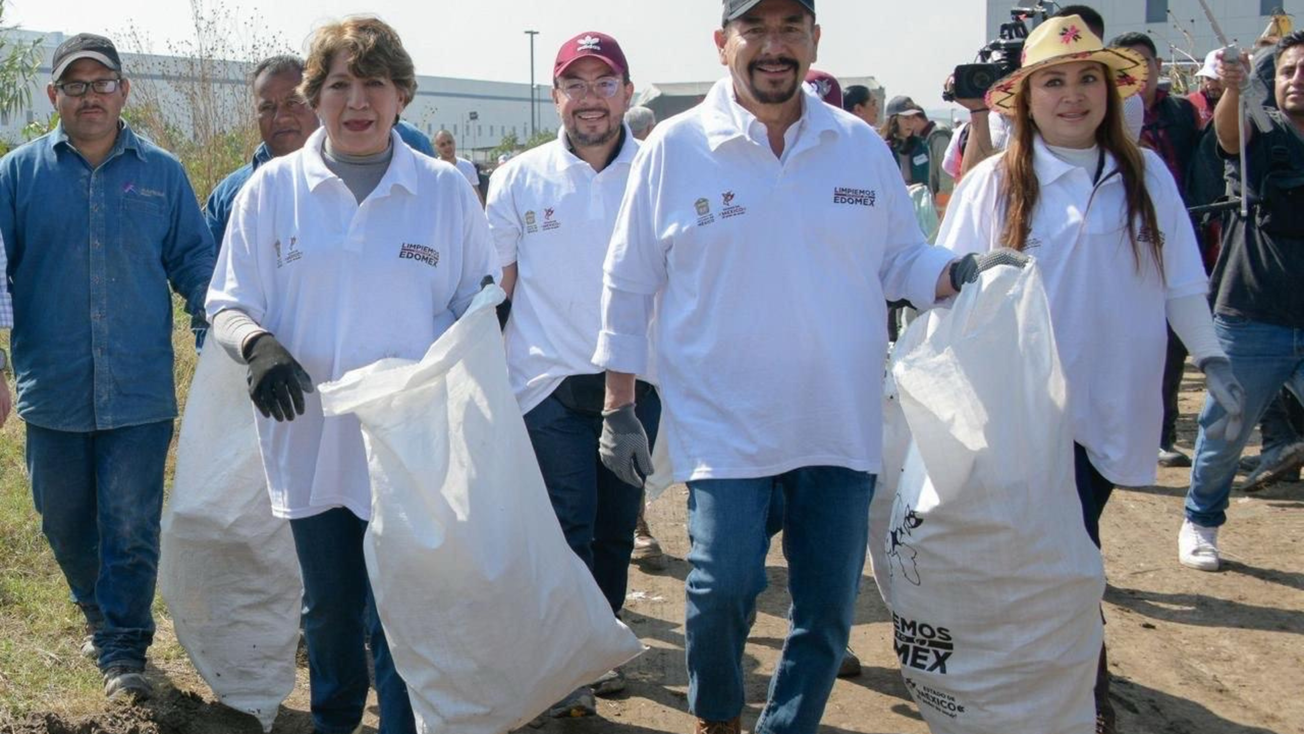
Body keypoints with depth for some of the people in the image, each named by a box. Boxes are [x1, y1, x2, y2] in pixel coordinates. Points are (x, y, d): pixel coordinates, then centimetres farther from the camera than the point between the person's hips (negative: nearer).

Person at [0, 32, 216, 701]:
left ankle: (123, 652, 10)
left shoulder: (162, 173, 4)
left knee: (131, 528, -1)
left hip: (140, 391, -2)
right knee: (65, 523, 15)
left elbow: (194, 265, 8)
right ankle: (102, 617, 38)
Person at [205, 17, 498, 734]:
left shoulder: (446, 190, 2)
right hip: (310, 442, 2)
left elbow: (478, 309, 9)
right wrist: (257, 345, -17)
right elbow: (227, 304, 5)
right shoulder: (272, 187, 3)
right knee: (329, 616, 17)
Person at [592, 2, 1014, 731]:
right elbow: (629, 287, 2)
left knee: (828, 609, 8)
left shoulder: (862, 146, 4)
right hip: (724, 425, -3)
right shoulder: (675, 148, -3)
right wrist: (620, 409, 2)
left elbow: (900, 259, 11)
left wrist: (963, 273, -11)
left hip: (841, 426, 3)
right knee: (724, 587, -12)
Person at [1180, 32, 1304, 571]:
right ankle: (1200, 524, 29)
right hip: (1252, 321, -2)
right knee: (1224, 433, 7)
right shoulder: (1260, 130, -2)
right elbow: (1229, 129, -25)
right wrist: (1234, 89, -46)